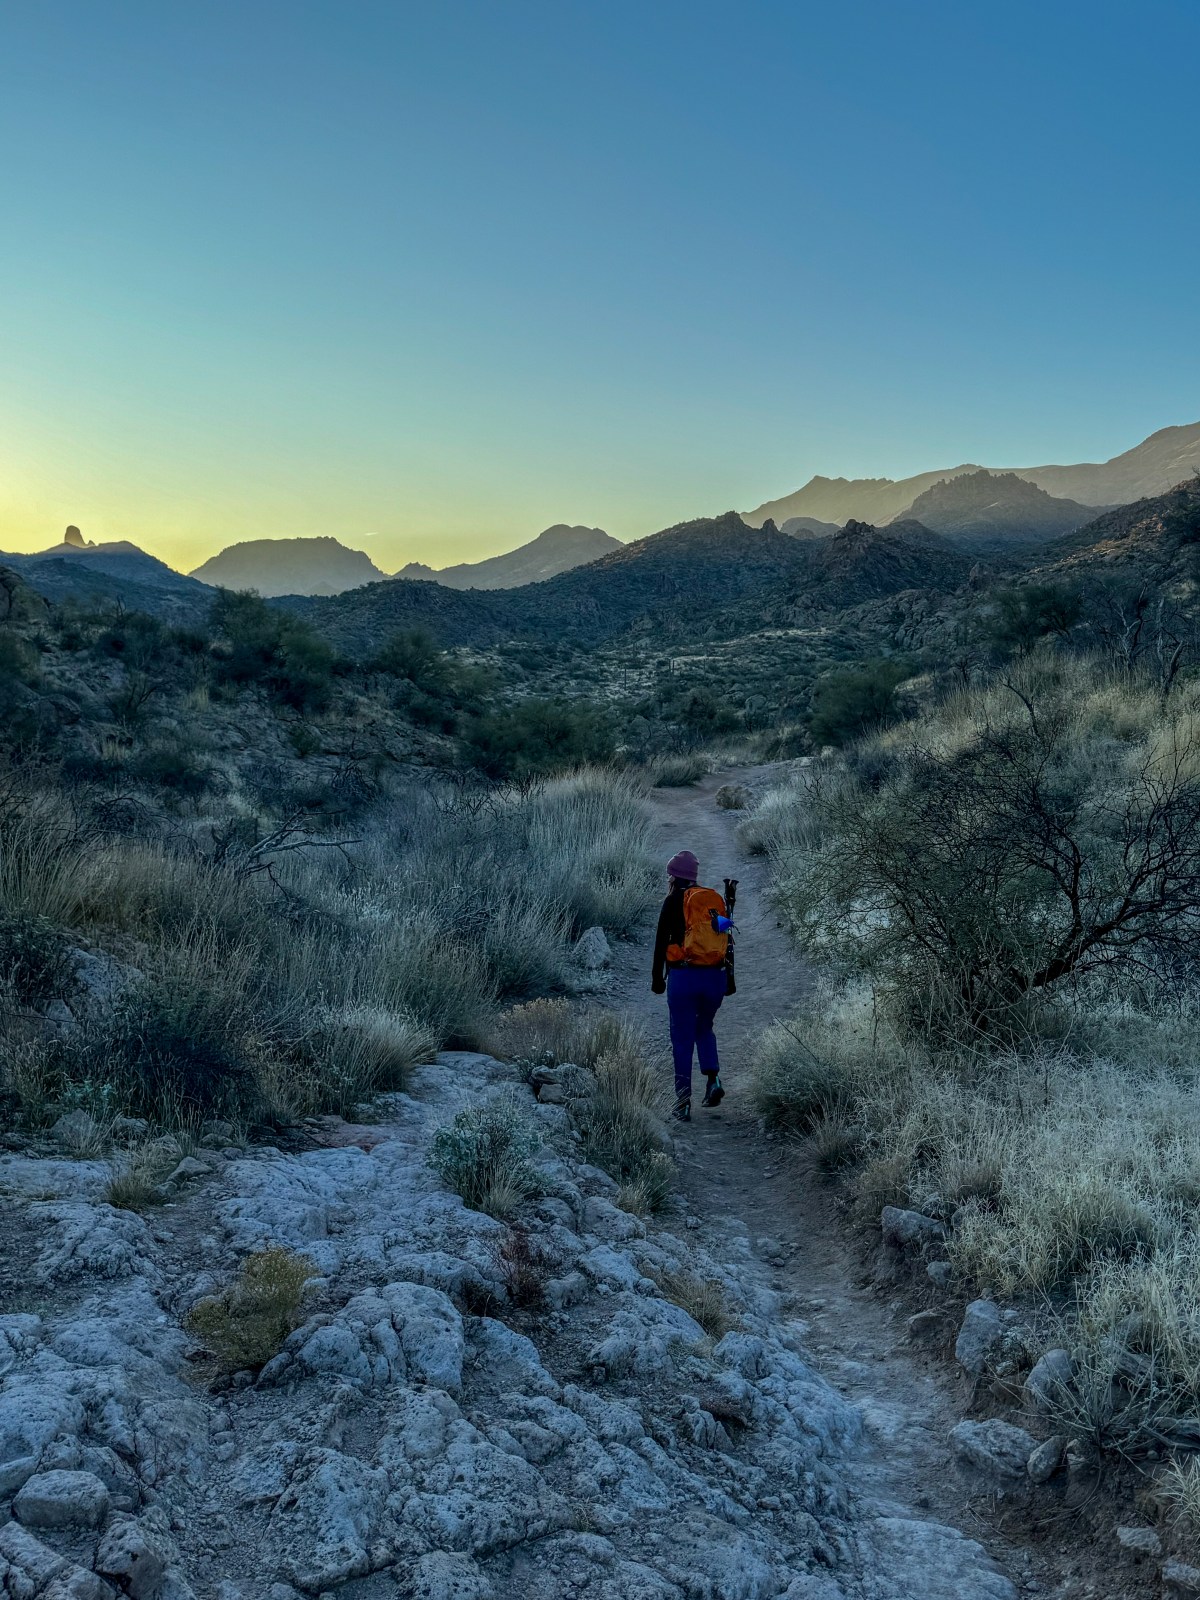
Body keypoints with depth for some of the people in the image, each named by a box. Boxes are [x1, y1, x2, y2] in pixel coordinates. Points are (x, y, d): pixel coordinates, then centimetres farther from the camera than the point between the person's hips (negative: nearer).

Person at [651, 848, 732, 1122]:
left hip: (683, 977, -4)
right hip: (715, 976, 4)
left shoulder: (673, 902, -2)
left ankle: (683, 1102, 0)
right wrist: (728, 978, 18)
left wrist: (657, 977, 4)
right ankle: (713, 1078, 4)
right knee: (704, 1028, 25)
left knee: (682, 1038, 4)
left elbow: (661, 942, -4)